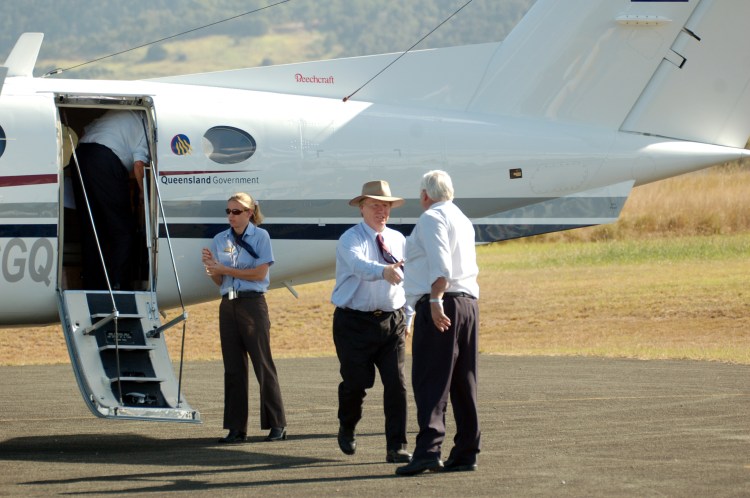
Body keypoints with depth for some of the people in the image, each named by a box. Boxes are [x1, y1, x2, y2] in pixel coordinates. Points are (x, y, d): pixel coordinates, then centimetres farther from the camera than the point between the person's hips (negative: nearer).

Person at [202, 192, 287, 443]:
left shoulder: (260, 236, -1)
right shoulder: (220, 240, 11)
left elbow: (260, 273, -9)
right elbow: (219, 281, 13)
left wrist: (224, 269, -11)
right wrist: (211, 268, -8)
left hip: (253, 303, -5)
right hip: (228, 306, 5)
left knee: (263, 364, -4)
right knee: (233, 368, 4)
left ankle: (277, 425, 1)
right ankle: (236, 428, 7)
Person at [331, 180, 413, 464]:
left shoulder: (398, 240, 11)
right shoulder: (350, 239, -7)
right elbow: (360, 265, -30)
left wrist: (407, 317, 13)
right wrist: (383, 271, -50)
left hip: (392, 321, 4)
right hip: (355, 321, -4)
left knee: (396, 383, -6)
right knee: (356, 382, -1)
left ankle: (396, 448, -3)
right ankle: (347, 429, 30)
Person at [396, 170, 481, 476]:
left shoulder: (431, 218, -5)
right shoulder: (463, 220, 22)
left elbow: (440, 265, -18)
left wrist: (435, 301, -25)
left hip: (439, 305, -9)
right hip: (469, 302, 9)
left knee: (430, 382, -12)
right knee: (464, 384, 11)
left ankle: (429, 449, -22)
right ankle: (466, 453, 12)